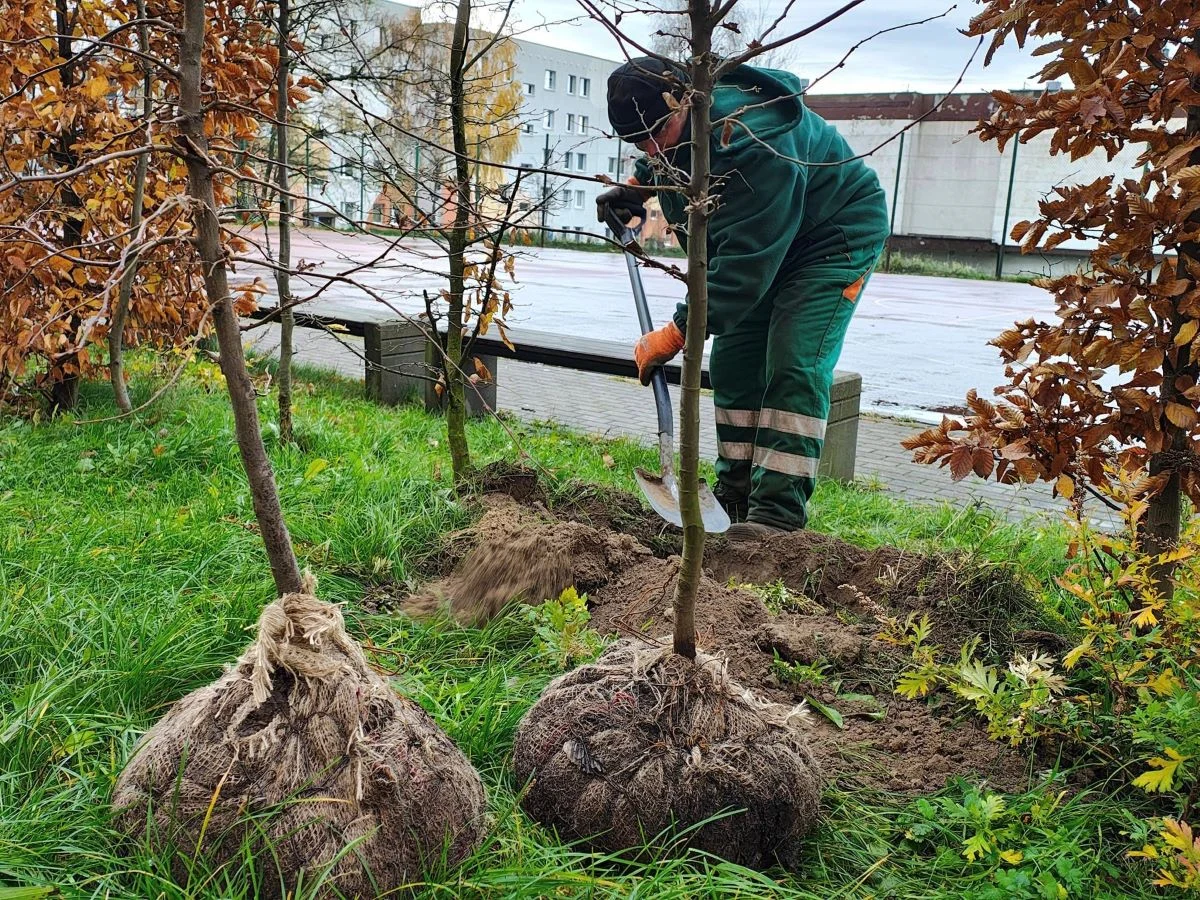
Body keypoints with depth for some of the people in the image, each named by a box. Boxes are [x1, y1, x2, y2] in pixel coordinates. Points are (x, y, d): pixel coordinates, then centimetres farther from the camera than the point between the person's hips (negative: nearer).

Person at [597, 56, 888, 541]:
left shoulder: (749, 141, -38)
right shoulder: (676, 130, -11)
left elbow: (744, 263, -39)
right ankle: (737, 497, 13)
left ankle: (779, 515, -19)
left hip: (836, 236, -9)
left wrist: (679, 332, -37)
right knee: (732, 364, 4)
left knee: (795, 366, -20)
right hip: (757, 243, 9)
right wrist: (637, 186, 1)